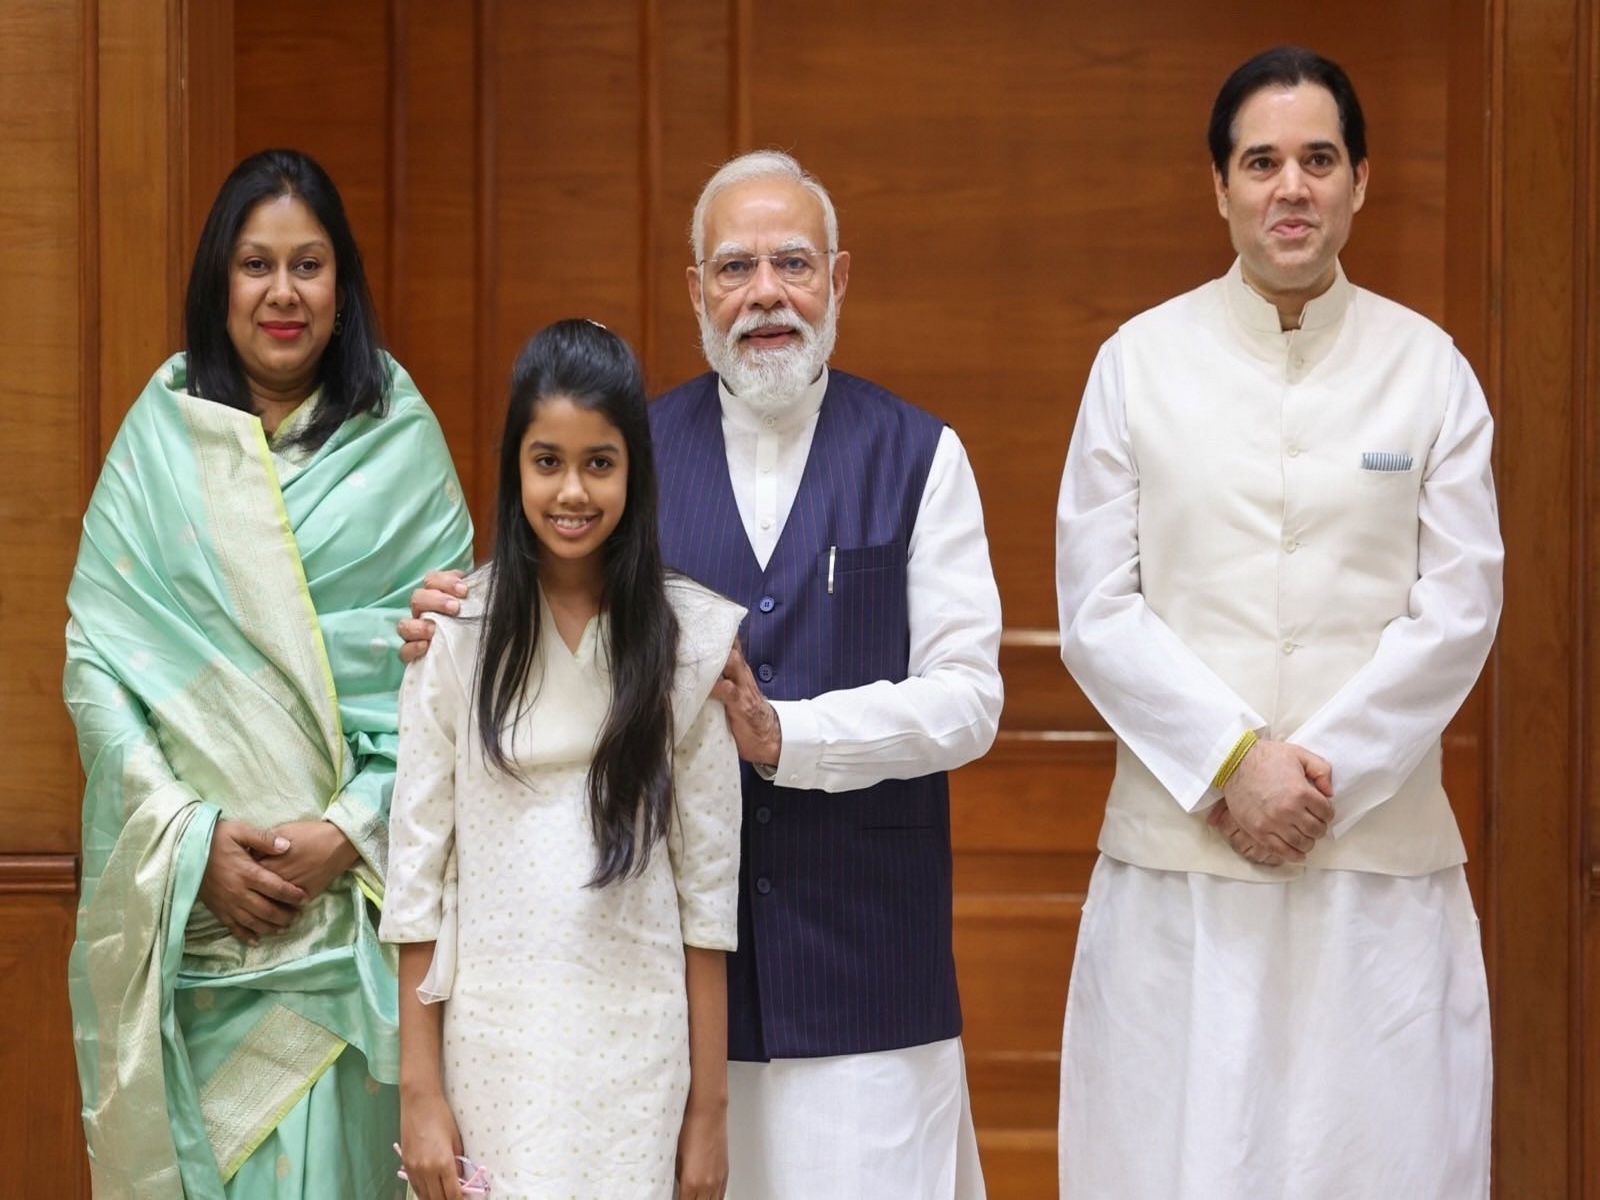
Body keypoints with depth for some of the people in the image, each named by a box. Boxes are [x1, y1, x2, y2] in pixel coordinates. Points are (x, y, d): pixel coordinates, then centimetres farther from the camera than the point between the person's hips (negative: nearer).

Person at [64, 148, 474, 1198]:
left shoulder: (401, 443, 2)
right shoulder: (157, 437, 5)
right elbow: (94, 658, 1)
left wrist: (347, 833, -12)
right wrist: (192, 837, -10)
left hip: (352, 895, -1)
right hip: (182, 905, 1)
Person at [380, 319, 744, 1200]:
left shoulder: (692, 635, -2)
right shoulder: (455, 630, -2)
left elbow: (709, 878, 0)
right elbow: (416, 865, 0)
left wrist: (709, 1104, 0)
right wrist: (417, 1087, -2)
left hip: (637, 1047, 0)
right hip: (489, 1040, 0)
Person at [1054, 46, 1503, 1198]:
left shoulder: (1428, 367, 5)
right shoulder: (1142, 360, 4)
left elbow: (1459, 608, 0)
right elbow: (1096, 609, 0)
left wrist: (1322, 771, -9)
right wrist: (1232, 764, -10)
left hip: (1381, 843, 0)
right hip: (1182, 840, 0)